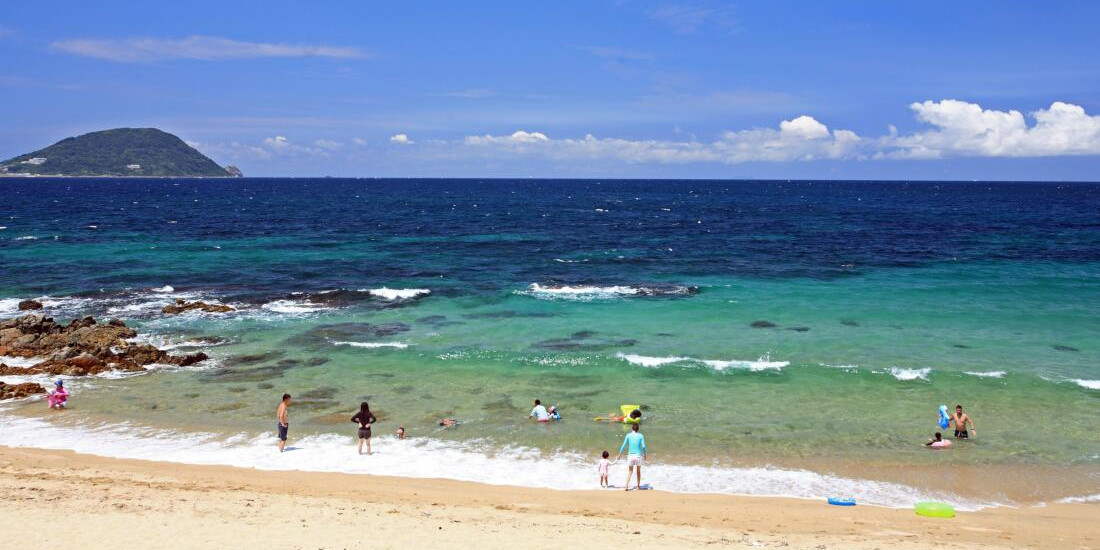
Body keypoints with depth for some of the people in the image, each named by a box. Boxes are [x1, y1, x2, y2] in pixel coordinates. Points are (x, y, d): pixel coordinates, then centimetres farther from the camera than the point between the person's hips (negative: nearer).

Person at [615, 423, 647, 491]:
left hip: (630, 455, 0)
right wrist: (644, 455, 6)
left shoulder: (628, 435, -2)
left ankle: (627, 486, -7)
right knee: (638, 471, 19)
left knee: (629, 472, 7)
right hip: (638, 456, 0)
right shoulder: (640, 435, -3)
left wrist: (619, 455, 7)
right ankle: (638, 486, 24)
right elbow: (643, 446, -9)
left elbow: (624, 446, -2)